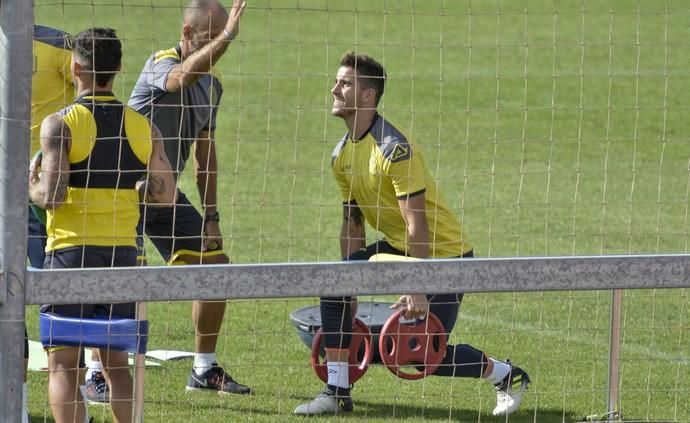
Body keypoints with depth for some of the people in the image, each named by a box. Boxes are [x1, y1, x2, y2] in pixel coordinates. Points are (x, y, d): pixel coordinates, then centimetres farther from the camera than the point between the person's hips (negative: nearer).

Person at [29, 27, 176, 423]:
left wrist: (32, 187, 2)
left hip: (71, 251, -4)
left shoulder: (60, 124, -10)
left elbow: (52, 196, -19)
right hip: (123, 253, 4)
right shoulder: (143, 127, 4)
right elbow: (166, 194, 6)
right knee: (116, 360, 15)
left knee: (63, 364, -1)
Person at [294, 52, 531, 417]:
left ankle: (508, 377, 17)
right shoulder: (342, 154, 1)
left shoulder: (395, 150, -25)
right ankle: (337, 392, -8)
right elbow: (353, 224, 10)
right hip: (397, 247, 8)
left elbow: (417, 226, -27)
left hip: (444, 254, -8)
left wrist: (417, 291, -29)